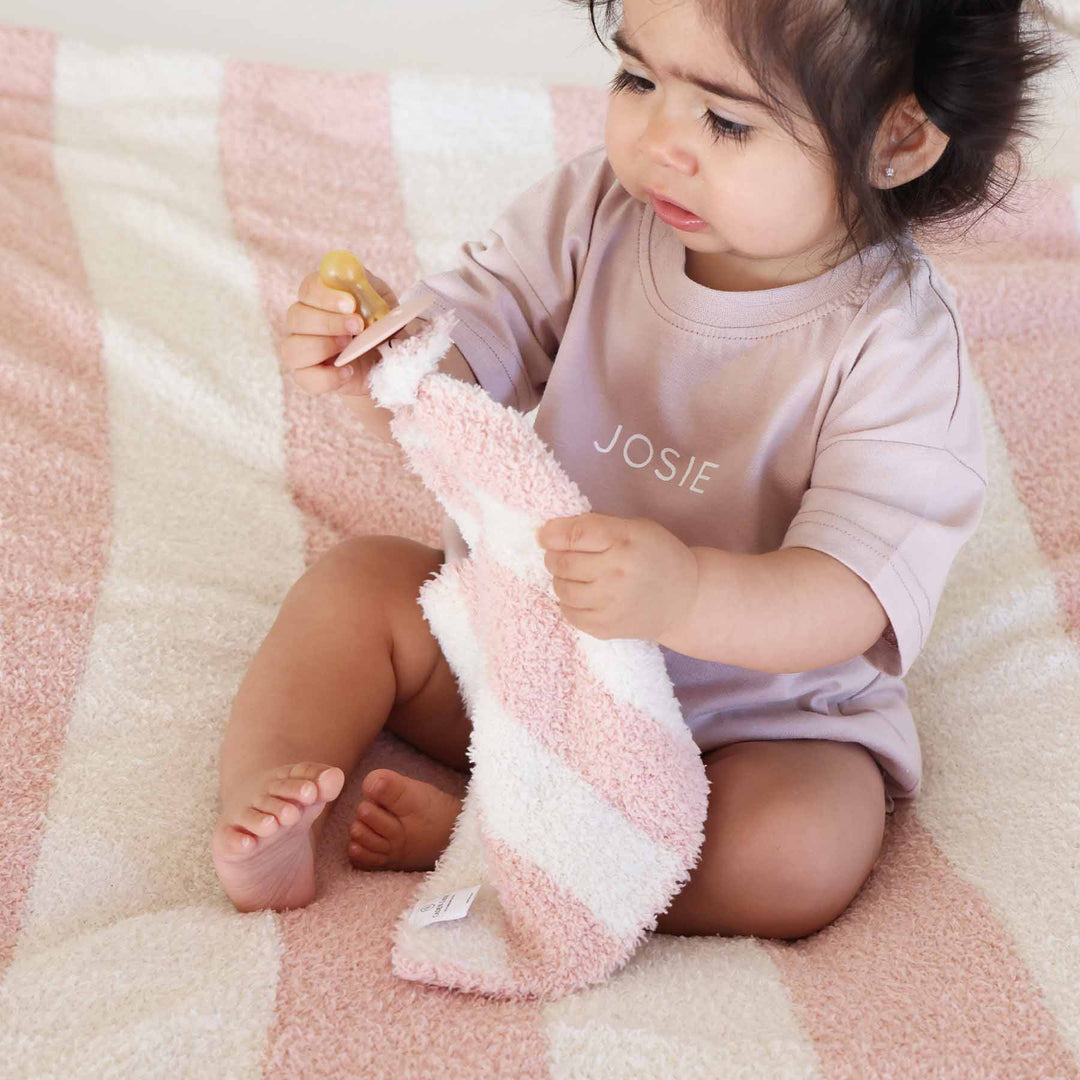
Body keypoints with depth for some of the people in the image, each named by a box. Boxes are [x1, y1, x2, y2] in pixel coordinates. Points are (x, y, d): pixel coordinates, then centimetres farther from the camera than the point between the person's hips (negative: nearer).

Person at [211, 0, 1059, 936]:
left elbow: (850, 601, -30)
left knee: (803, 853, -30)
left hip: (747, 708, -4)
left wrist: (680, 593, -50)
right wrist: (378, 365, -34)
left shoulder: (895, 345, -24)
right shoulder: (595, 210, -12)